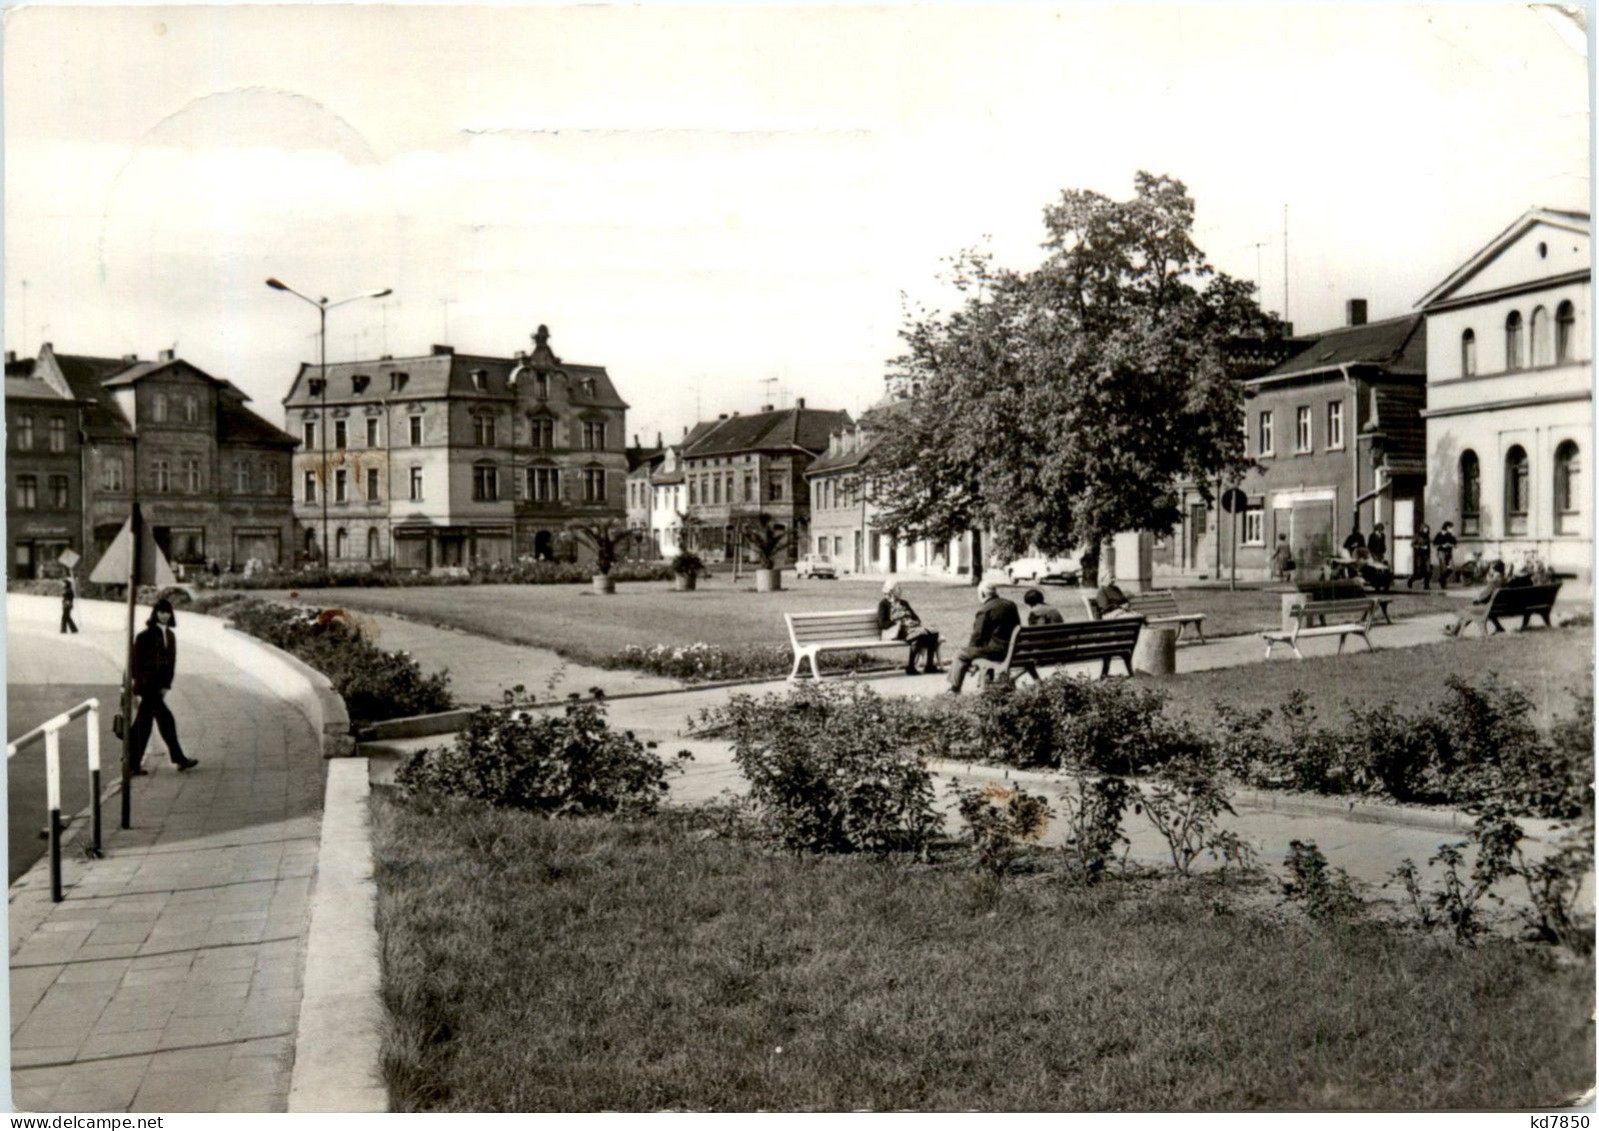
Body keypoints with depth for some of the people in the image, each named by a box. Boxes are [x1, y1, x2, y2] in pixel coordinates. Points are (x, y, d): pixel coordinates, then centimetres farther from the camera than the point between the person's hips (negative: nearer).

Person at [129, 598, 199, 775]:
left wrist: (166, 685, 4)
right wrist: (137, 684, -13)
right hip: (146, 684, -7)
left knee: (143, 724, 12)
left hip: (158, 685, 7)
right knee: (165, 720, -5)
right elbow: (136, 660, -11)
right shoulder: (146, 635, -12)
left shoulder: (170, 635, 9)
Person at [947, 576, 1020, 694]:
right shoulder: (1011, 605, 7)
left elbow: (978, 637, -14)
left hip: (995, 651, -8)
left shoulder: (984, 611, -15)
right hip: (1013, 650, 8)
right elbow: (1018, 628, 15)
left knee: (962, 655, 8)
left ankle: (954, 690, 12)